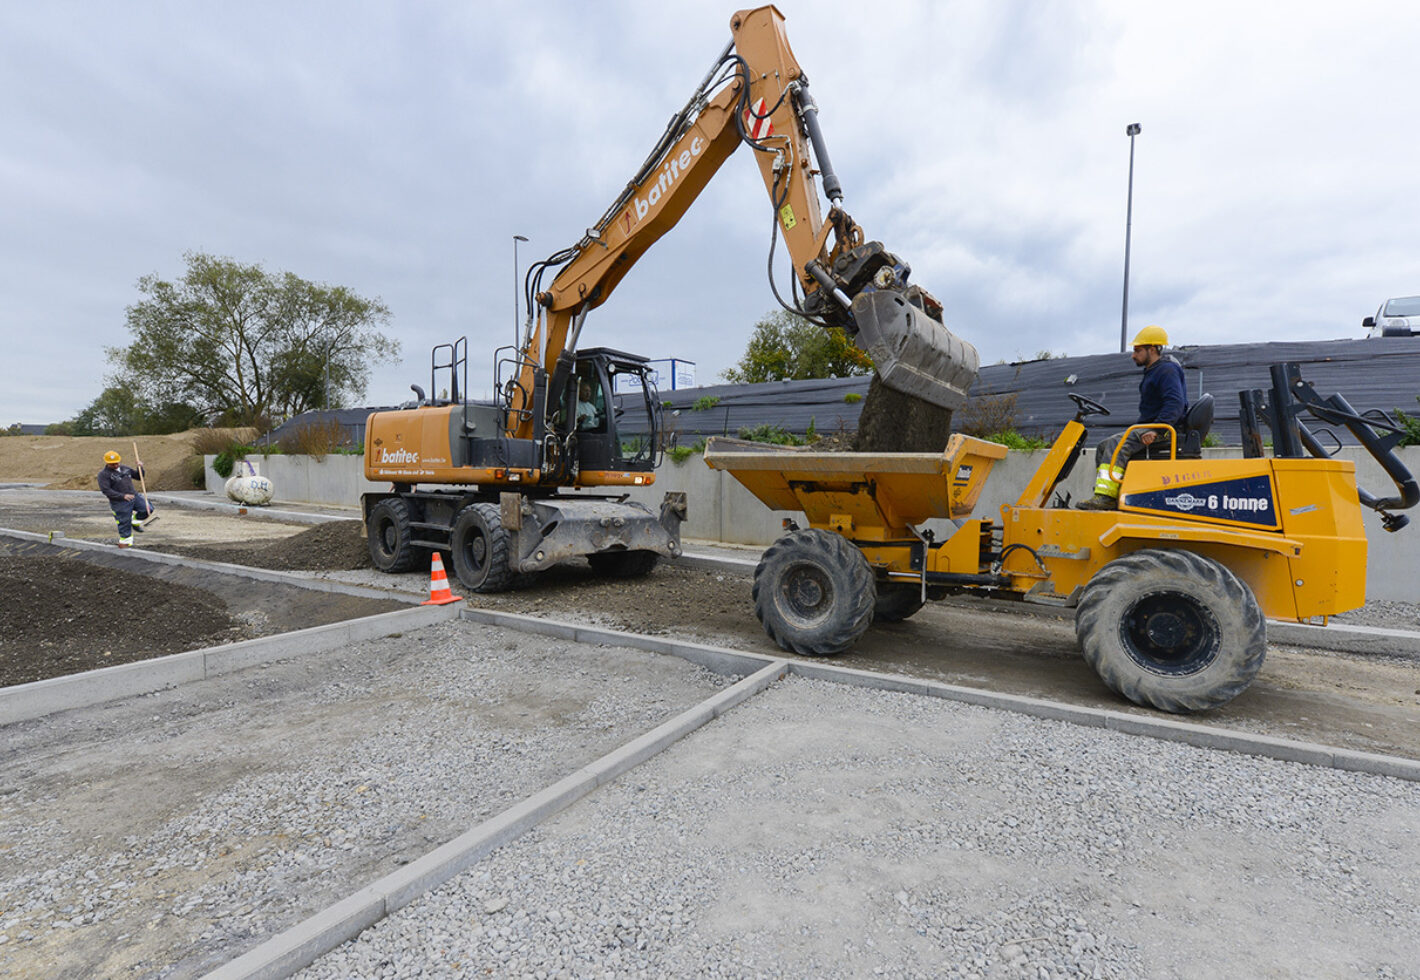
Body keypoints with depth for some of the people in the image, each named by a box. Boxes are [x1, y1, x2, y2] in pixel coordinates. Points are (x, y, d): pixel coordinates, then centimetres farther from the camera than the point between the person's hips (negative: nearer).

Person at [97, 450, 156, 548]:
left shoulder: (125, 468, 10)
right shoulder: (103, 474, -8)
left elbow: (139, 477, 19)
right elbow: (106, 490, -16)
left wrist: (140, 468, -2)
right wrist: (123, 496, -24)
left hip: (134, 496, 5)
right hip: (119, 502, -5)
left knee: (148, 509, -11)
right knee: (124, 523, 2)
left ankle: (135, 522, 16)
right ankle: (124, 543, 19)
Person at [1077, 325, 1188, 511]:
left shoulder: (1168, 370, -12)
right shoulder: (1153, 371, 21)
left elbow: (1175, 404, -25)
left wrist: (1156, 431, -32)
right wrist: (1136, 427, 18)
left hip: (1165, 430, -11)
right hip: (1150, 426, 11)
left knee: (1117, 443, -29)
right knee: (1104, 447, 3)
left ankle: (1106, 497, -37)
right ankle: (1102, 494, -5)